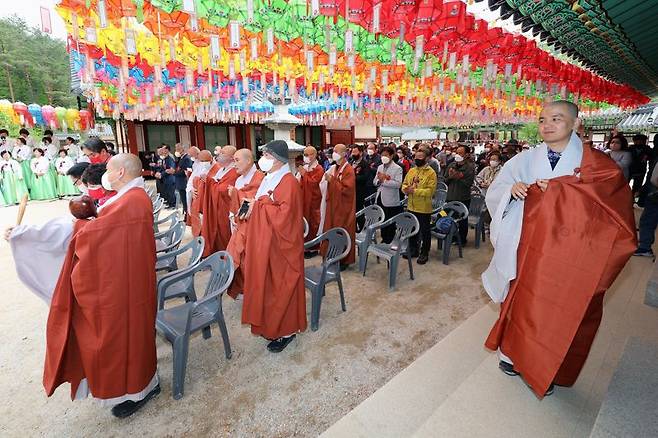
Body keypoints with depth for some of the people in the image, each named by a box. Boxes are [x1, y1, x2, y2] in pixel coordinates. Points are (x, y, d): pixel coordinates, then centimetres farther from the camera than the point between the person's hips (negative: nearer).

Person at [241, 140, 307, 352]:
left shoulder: (288, 183, -19)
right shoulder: (269, 178, 9)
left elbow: (283, 216, -27)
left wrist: (261, 203, -17)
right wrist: (253, 204, 2)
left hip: (280, 246, -9)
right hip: (264, 242, 9)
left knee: (281, 286, 4)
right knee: (266, 283, 18)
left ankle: (286, 330, 23)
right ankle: (269, 323, 35)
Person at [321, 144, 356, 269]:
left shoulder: (348, 170, -14)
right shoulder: (334, 168, 10)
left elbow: (346, 189, -22)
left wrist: (332, 180, -21)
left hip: (343, 208, -8)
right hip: (333, 206, 8)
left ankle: (345, 260, 15)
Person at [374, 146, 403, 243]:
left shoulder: (397, 168, -7)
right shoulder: (380, 167, 13)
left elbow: (398, 184, -19)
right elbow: (374, 182, 12)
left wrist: (384, 180, -19)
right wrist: (379, 180, -11)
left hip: (391, 200, -6)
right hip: (380, 198, 6)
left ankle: (390, 242, 17)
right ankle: (384, 239, 29)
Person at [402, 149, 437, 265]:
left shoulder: (431, 172, -11)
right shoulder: (411, 171, 9)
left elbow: (430, 191, -19)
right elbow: (404, 184, 13)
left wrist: (414, 191, -24)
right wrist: (406, 189, -10)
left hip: (424, 208, -6)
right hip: (411, 207, 6)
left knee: (425, 231, 7)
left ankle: (424, 253, 20)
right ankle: (413, 250, 33)